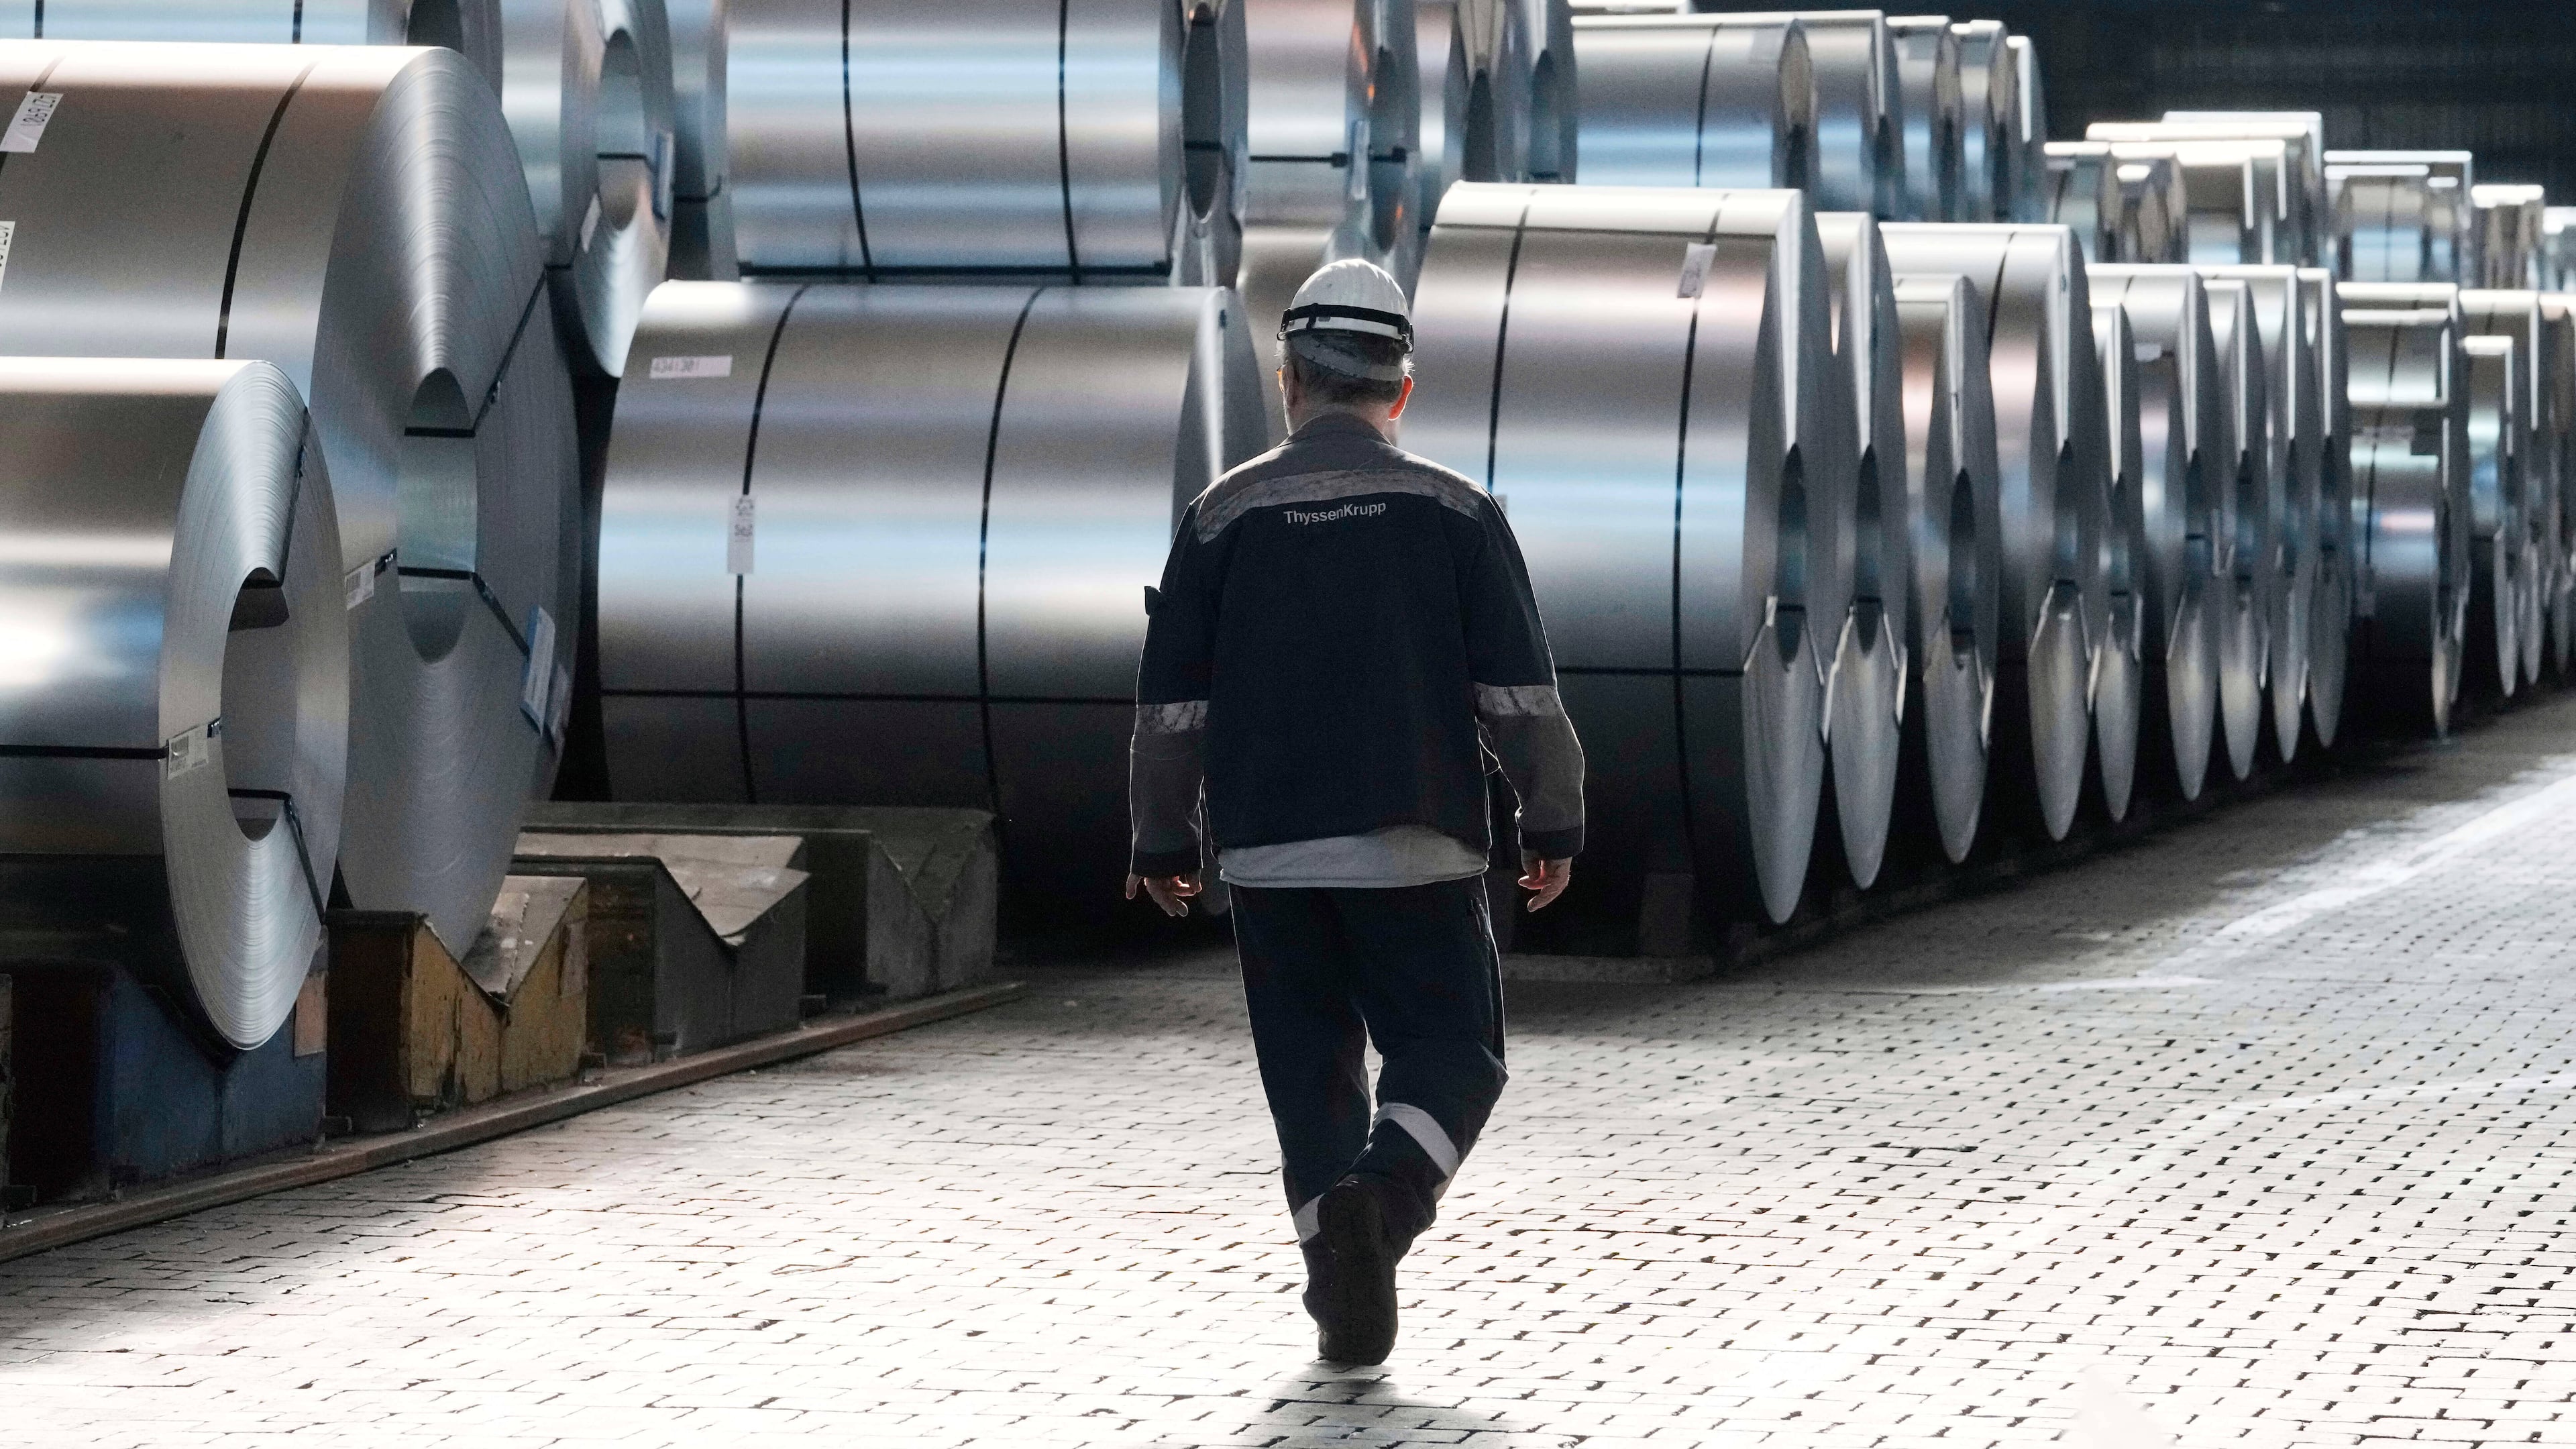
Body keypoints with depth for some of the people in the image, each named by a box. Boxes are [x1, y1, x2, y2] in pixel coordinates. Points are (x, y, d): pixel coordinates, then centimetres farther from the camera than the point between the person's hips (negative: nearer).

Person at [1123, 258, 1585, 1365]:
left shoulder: (1226, 514, 3)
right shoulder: (1454, 512, 1)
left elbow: (1171, 702, 2)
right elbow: (1519, 691, -2)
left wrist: (1162, 843, 12)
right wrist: (1554, 822, 8)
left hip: (1268, 853, 1)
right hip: (1415, 847, -1)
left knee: (1311, 1076, 12)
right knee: (1447, 1057, 8)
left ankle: (1348, 1312, 7)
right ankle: (1381, 1195, -22)